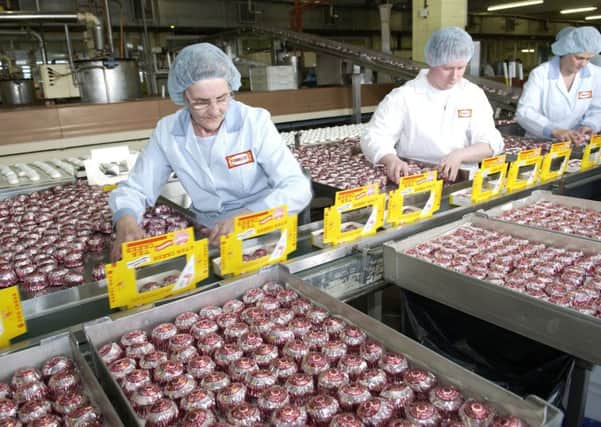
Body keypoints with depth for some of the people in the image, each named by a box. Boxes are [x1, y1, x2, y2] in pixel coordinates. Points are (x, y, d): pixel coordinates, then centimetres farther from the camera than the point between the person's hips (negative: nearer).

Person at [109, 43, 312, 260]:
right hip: (210, 238, 3)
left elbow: (298, 188, -18)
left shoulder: (256, 122, -12)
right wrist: (126, 222, -21)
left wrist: (245, 217, -34)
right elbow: (134, 189, 2)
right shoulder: (167, 131, -4)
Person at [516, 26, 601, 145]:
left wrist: (589, 126, -14)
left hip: (576, 143, 3)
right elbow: (524, 112, -18)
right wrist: (554, 131, -31)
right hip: (540, 143, -2)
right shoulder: (540, 74, -9)